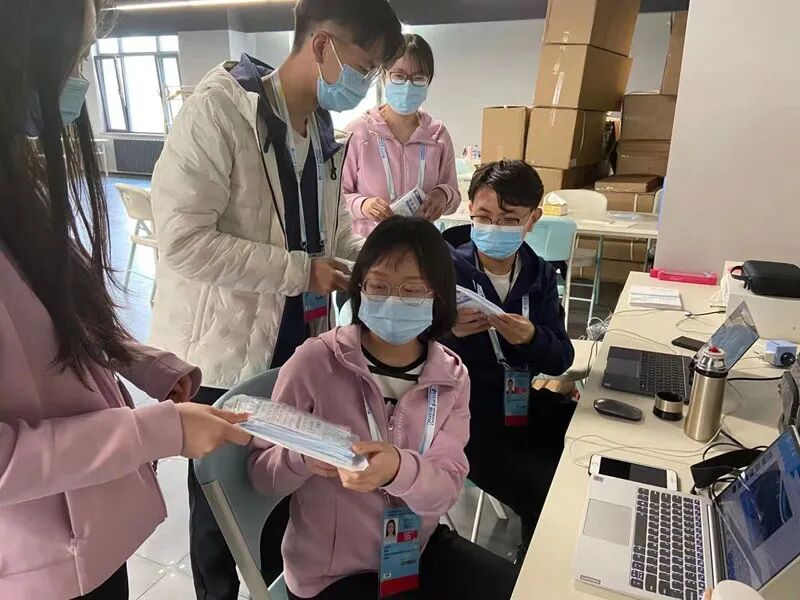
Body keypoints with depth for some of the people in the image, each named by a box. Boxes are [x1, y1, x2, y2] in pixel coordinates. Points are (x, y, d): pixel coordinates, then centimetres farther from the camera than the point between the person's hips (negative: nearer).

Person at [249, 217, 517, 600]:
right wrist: (303, 459, -32)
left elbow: (446, 489, -13)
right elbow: (262, 474, -9)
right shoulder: (315, 361, -17)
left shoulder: (451, 377, -6)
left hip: (421, 549, 4)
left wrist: (399, 469, -35)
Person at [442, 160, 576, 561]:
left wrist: (532, 339, -21)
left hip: (524, 405, 6)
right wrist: (447, 331, -32)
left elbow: (561, 360, 0)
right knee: (553, 500, -15)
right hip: (468, 418, -5)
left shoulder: (539, 275, 2)